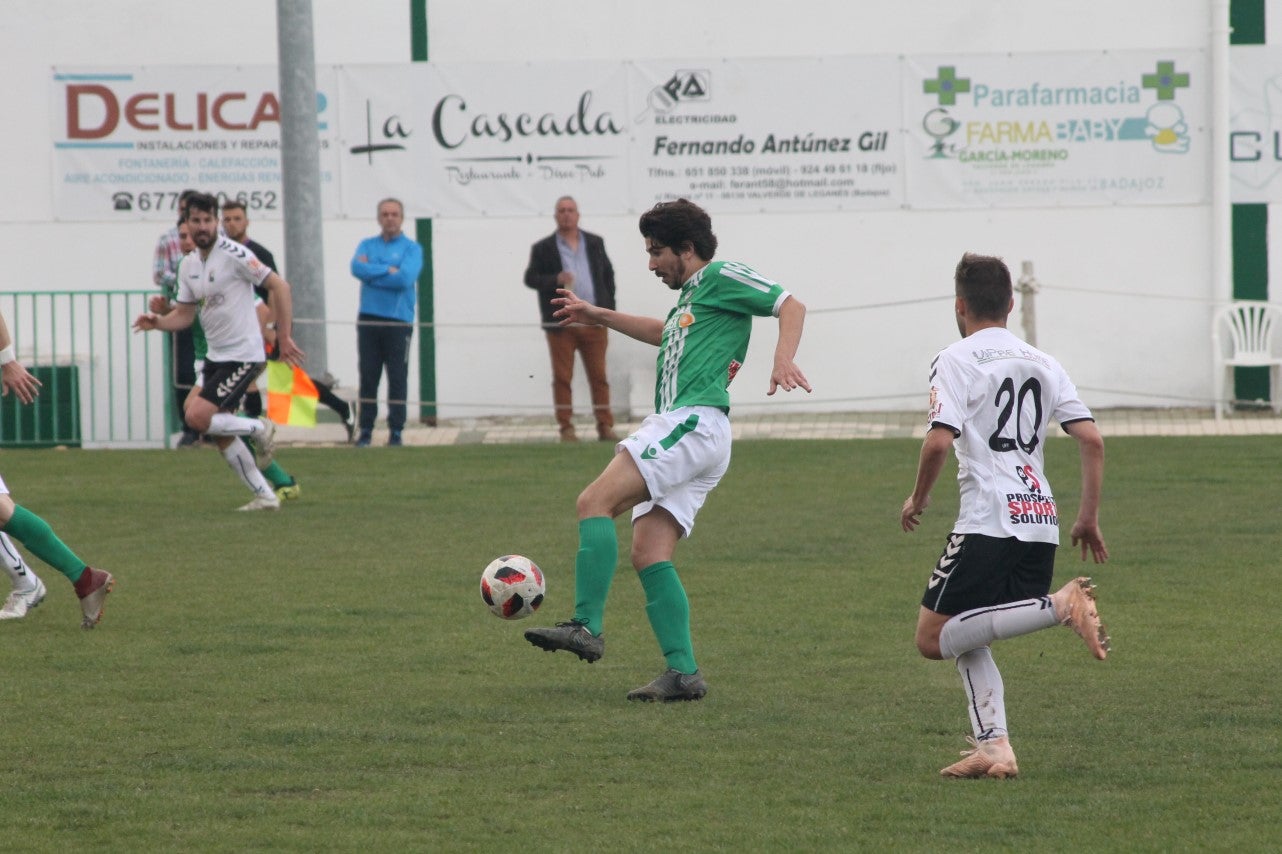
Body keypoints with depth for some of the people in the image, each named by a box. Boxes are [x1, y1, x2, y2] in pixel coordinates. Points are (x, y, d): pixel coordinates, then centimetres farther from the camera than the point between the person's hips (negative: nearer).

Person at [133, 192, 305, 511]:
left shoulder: (233, 254, -15)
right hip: (216, 356, 8)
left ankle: (259, 429, 4)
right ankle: (265, 496, 16)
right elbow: (184, 314, 14)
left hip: (242, 355, -8)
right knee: (220, 434, 7)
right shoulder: (189, 264, 8)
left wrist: (284, 336, -14)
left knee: (197, 417, -18)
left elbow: (279, 286, -13)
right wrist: (158, 322, -7)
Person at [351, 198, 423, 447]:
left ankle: (396, 431, 4)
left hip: (399, 321, -2)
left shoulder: (412, 248, 1)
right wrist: (388, 270, -12)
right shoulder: (367, 245, 11)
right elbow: (357, 268, -8)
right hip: (368, 321, 2)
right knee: (368, 377, 2)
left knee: (398, 378, -1)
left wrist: (372, 271, -7)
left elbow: (405, 279, -15)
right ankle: (366, 429, 7)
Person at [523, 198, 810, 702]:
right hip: (678, 428, 10)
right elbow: (666, 334, 50)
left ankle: (586, 628, -27)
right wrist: (598, 317, 54)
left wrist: (784, 359, -24)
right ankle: (683, 673, -3)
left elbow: (790, 305, -6)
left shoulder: (721, 277, 2)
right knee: (649, 554, 1)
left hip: (694, 423, -10)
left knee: (595, 502, -20)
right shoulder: (690, 298, 28)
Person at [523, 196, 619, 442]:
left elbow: (608, 275, 17)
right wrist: (556, 280, -18)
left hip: (593, 322, 2)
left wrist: (608, 311, 9)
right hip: (561, 323, -2)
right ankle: (566, 428, 5)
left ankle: (605, 426, 5)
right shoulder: (543, 248, 4)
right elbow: (530, 278, 0)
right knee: (562, 377, -1)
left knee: (599, 376, 1)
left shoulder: (595, 244, 12)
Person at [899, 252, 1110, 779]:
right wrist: (1088, 519, 15)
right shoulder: (1042, 364, 15)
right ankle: (993, 746, 0)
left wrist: (918, 498, 4)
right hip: (1040, 522, 7)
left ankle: (1060, 606, -21)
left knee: (934, 638, -6)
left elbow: (939, 441, -13)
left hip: (987, 522, -7)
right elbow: (1092, 439, 9)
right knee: (968, 639, 17)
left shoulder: (957, 360, -2)